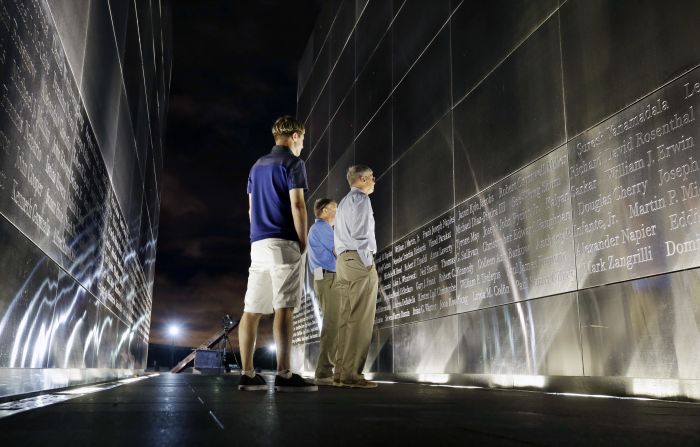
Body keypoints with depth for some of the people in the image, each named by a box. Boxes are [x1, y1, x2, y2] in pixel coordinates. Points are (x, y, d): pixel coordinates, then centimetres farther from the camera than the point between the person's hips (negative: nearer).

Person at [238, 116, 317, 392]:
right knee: (283, 309, -10)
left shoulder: (257, 166, 21)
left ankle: (247, 374, 3)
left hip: (258, 243, 8)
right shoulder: (293, 163, -3)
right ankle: (284, 374, -13)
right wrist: (303, 242, -6)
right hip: (284, 243, -7)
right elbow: (297, 205, -12)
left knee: (252, 310, 3)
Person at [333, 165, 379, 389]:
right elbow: (360, 232, -14)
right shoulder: (360, 199, -3)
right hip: (359, 260, -10)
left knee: (347, 319, 5)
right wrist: (367, 262, -14)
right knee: (360, 320, -12)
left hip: (344, 260, 10)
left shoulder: (344, 202, 26)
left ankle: (342, 372, 4)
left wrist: (344, 264, 19)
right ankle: (352, 374, -16)